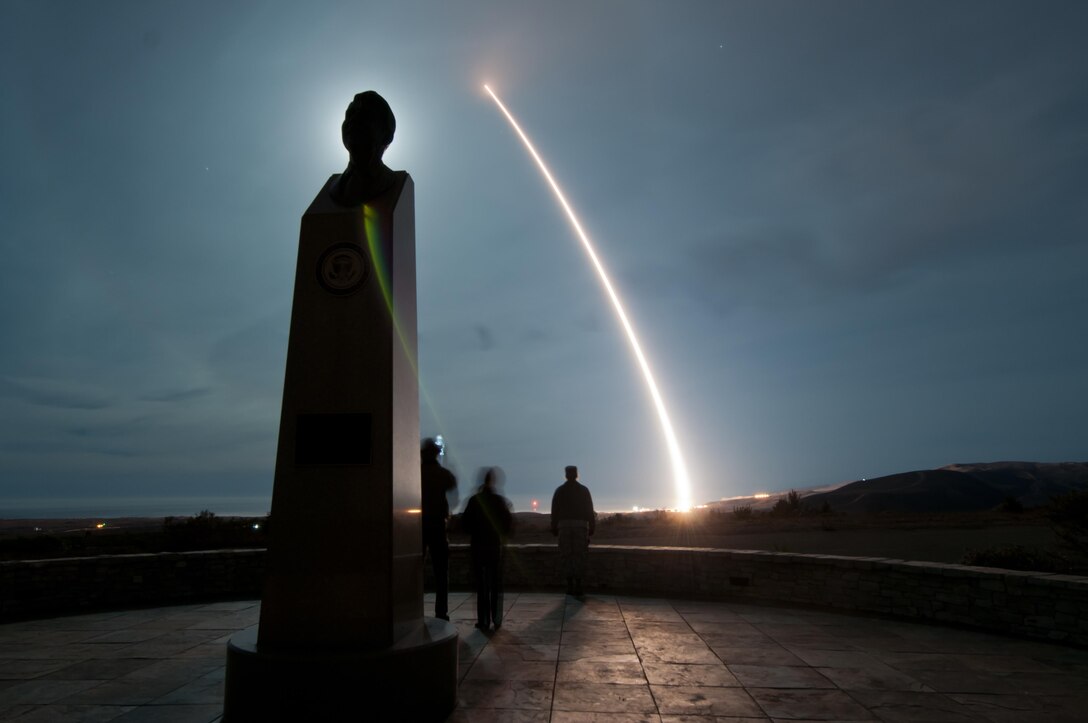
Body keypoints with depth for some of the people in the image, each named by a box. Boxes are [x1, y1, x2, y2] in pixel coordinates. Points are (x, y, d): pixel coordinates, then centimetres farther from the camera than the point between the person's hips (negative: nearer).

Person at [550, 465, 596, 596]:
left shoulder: (559, 491, 6)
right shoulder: (584, 490, 6)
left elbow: (554, 510, 5)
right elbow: (590, 510, 4)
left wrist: (554, 528, 9)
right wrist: (592, 527, 9)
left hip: (564, 525, 0)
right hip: (581, 525, 0)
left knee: (567, 556, 5)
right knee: (579, 556, 4)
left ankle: (570, 585, 1)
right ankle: (578, 585, -1)